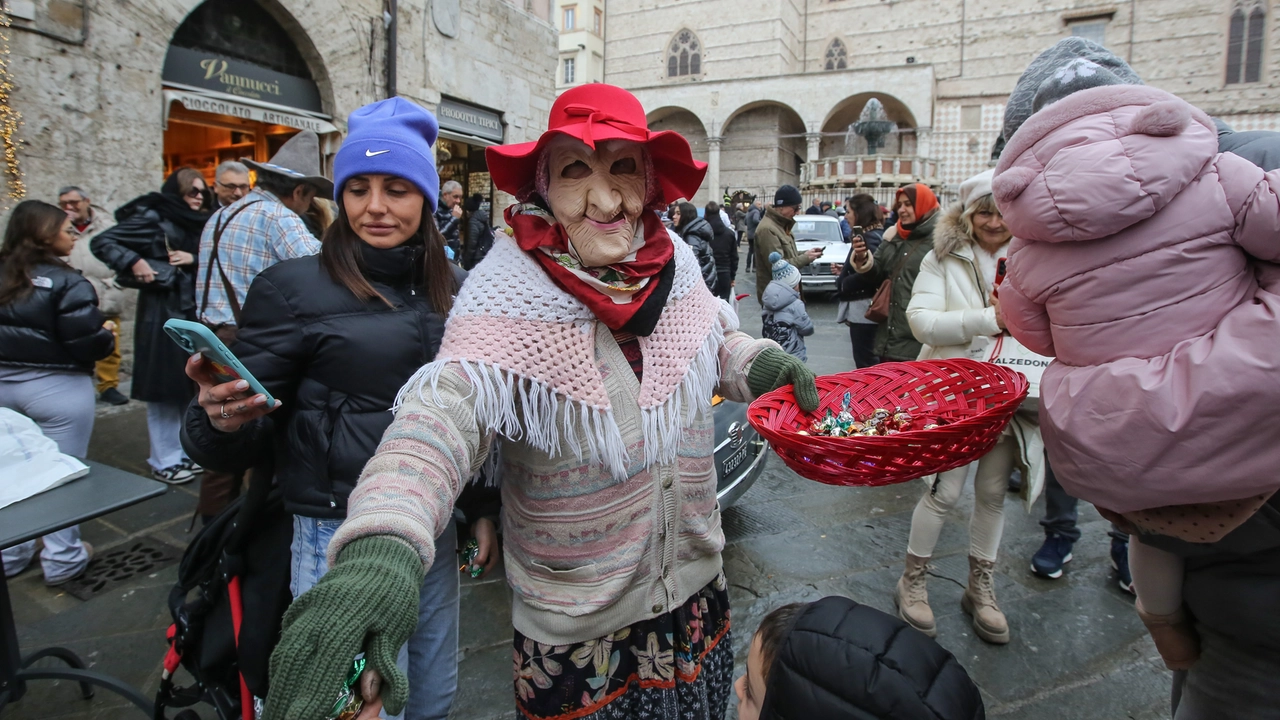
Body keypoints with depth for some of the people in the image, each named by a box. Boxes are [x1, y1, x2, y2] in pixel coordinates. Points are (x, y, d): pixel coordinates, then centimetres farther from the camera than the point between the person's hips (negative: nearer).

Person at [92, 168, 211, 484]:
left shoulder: (198, 225, 14)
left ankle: (187, 452, 23)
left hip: (193, 311, 7)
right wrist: (134, 263, -19)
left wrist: (194, 259, -6)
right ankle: (165, 462, 8)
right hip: (161, 312, -7)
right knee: (164, 387, -2)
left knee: (191, 385, 11)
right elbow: (102, 242, -7)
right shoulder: (152, 218, -5)